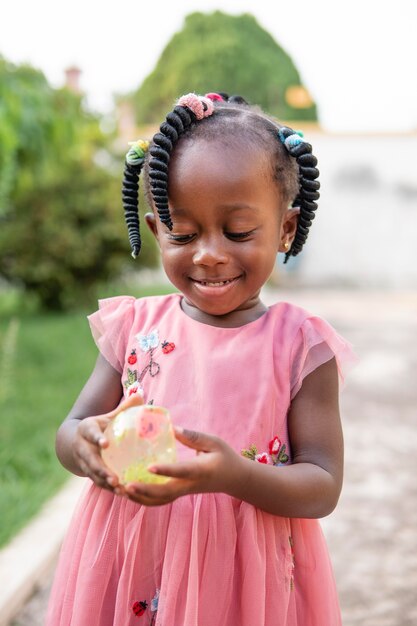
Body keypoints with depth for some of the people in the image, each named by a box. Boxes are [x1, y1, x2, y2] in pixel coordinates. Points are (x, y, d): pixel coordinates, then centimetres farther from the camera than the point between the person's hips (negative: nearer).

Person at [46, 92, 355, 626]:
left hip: (248, 582, -2)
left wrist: (233, 474, -29)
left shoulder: (301, 346, -9)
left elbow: (323, 487, -11)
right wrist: (84, 444, -23)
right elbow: (69, 431, 1)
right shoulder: (135, 326, -2)